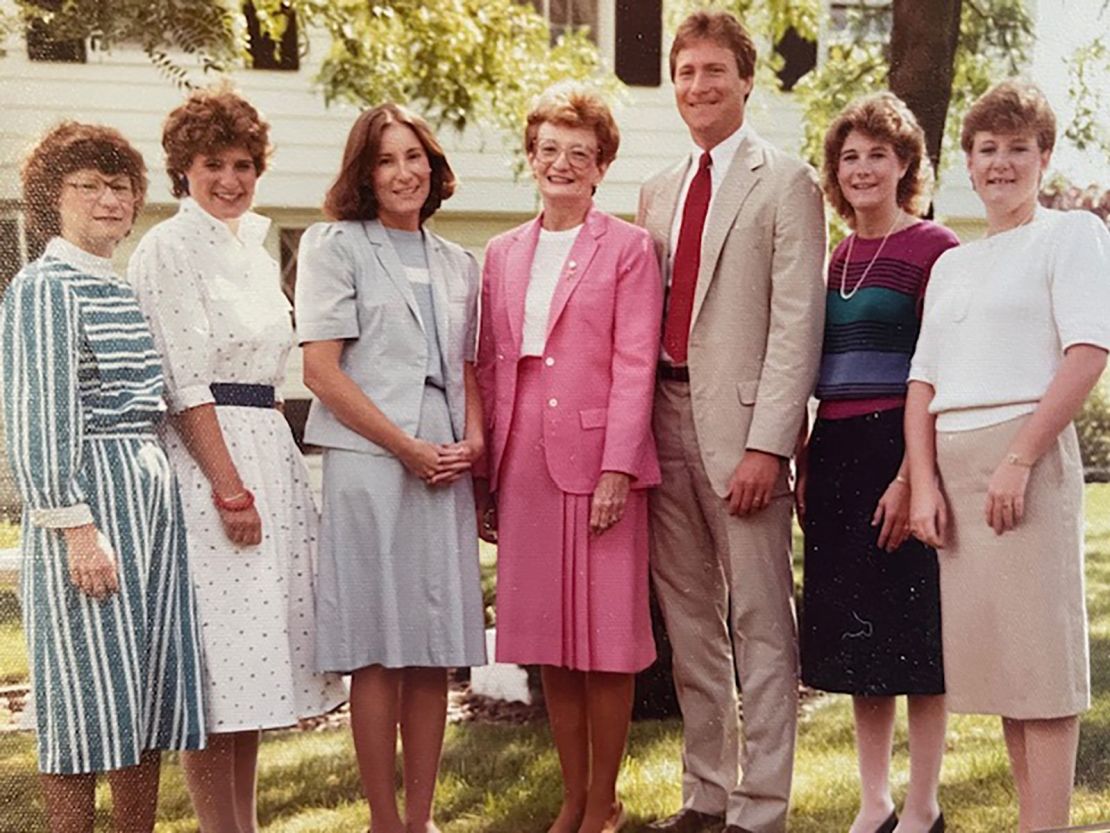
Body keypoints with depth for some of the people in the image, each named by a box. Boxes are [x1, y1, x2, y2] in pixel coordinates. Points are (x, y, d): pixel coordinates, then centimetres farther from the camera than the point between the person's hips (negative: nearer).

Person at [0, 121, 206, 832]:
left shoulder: (132, 289, 16)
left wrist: (161, 496, 16)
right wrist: (78, 528, -18)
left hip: (155, 499, 8)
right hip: (90, 501, -8)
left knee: (149, 694, 10)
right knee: (89, 696, -3)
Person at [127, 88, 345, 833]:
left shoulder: (256, 249, 17)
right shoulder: (169, 248, -7)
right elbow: (185, 381, -13)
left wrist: (268, 475, 14)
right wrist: (231, 488, -17)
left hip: (270, 451, 8)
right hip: (205, 457, -8)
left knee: (255, 653, 11)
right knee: (215, 661, -5)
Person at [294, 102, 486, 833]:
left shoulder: (457, 264, 17)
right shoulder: (335, 246, 1)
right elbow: (321, 370, -6)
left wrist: (473, 439, 0)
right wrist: (407, 447, -10)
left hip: (444, 471, 5)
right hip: (367, 464, -5)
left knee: (435, 650, 5)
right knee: (378, 652, -2)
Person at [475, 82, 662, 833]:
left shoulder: (629, 248, 0)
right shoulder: (503, 254, 13)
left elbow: (635, 366, -7)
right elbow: (490, 368, 12)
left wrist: (617, 467, -15)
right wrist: (486, 472, 7)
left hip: (599, 461, -4)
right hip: (525, 463, 4)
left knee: (605, 635, 1)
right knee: (548, 637, 9)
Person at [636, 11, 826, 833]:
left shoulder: (786, 183, -2)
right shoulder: (658, 192, 17)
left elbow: (797, 322, -9)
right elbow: (647, 315, 16)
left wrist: (767, 442, -17)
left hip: (740, 422, -6)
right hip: (666, 416, 6)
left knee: (759, 622, -1)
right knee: (689, 618, 11)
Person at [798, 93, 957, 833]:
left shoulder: (933, 248, -6)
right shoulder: (833, 260, 14)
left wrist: (911, 476, -18)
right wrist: (804, 466, 9)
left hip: (900, 453, -7)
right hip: (834, 457, 7)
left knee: (913, 634, 0)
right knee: (853, 635, 10)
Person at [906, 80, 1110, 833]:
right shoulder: (952, 264, 20)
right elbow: (925, 380, 15)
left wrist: (1019, 460, -17)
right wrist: (924, 482, 1)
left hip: (1026, 455, -6)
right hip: (952, 465, 6)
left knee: (1039, 651, -6)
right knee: (993, 654, 6)